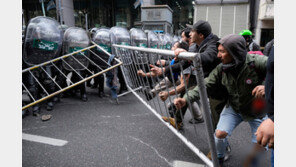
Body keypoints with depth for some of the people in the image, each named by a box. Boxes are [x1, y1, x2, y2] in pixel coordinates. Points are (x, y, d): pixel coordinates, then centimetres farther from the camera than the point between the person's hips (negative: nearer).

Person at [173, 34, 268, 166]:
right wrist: (186, 99, -32)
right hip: (233, 108, 2)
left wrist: (267, 87, -42)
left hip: (257, 111, -2)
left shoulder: (256, 62, -27)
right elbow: (206, 86, -18)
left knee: (259, 146, 1)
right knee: (219, 133, -11)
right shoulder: (221, 69, -15)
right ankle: (219, 157, 21)